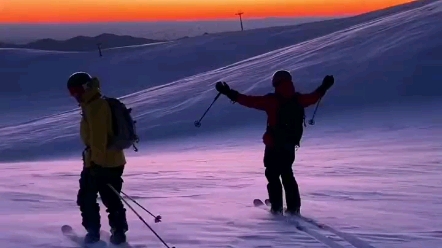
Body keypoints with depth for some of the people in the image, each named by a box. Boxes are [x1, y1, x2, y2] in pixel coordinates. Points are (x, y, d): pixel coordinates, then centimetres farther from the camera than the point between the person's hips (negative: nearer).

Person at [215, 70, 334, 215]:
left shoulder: (272, 101, -15)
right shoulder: (298, 100, 0)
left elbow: (252, 101, -20)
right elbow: (313, 97, 17)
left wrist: (231, 94, -20)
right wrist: (324, 88, 35)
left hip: (274, 145, -5)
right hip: (290, 145, 5)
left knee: (272, 175, 8)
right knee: (287, 174, 19)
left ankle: (276, 207, 2)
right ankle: (293, 207, 16)